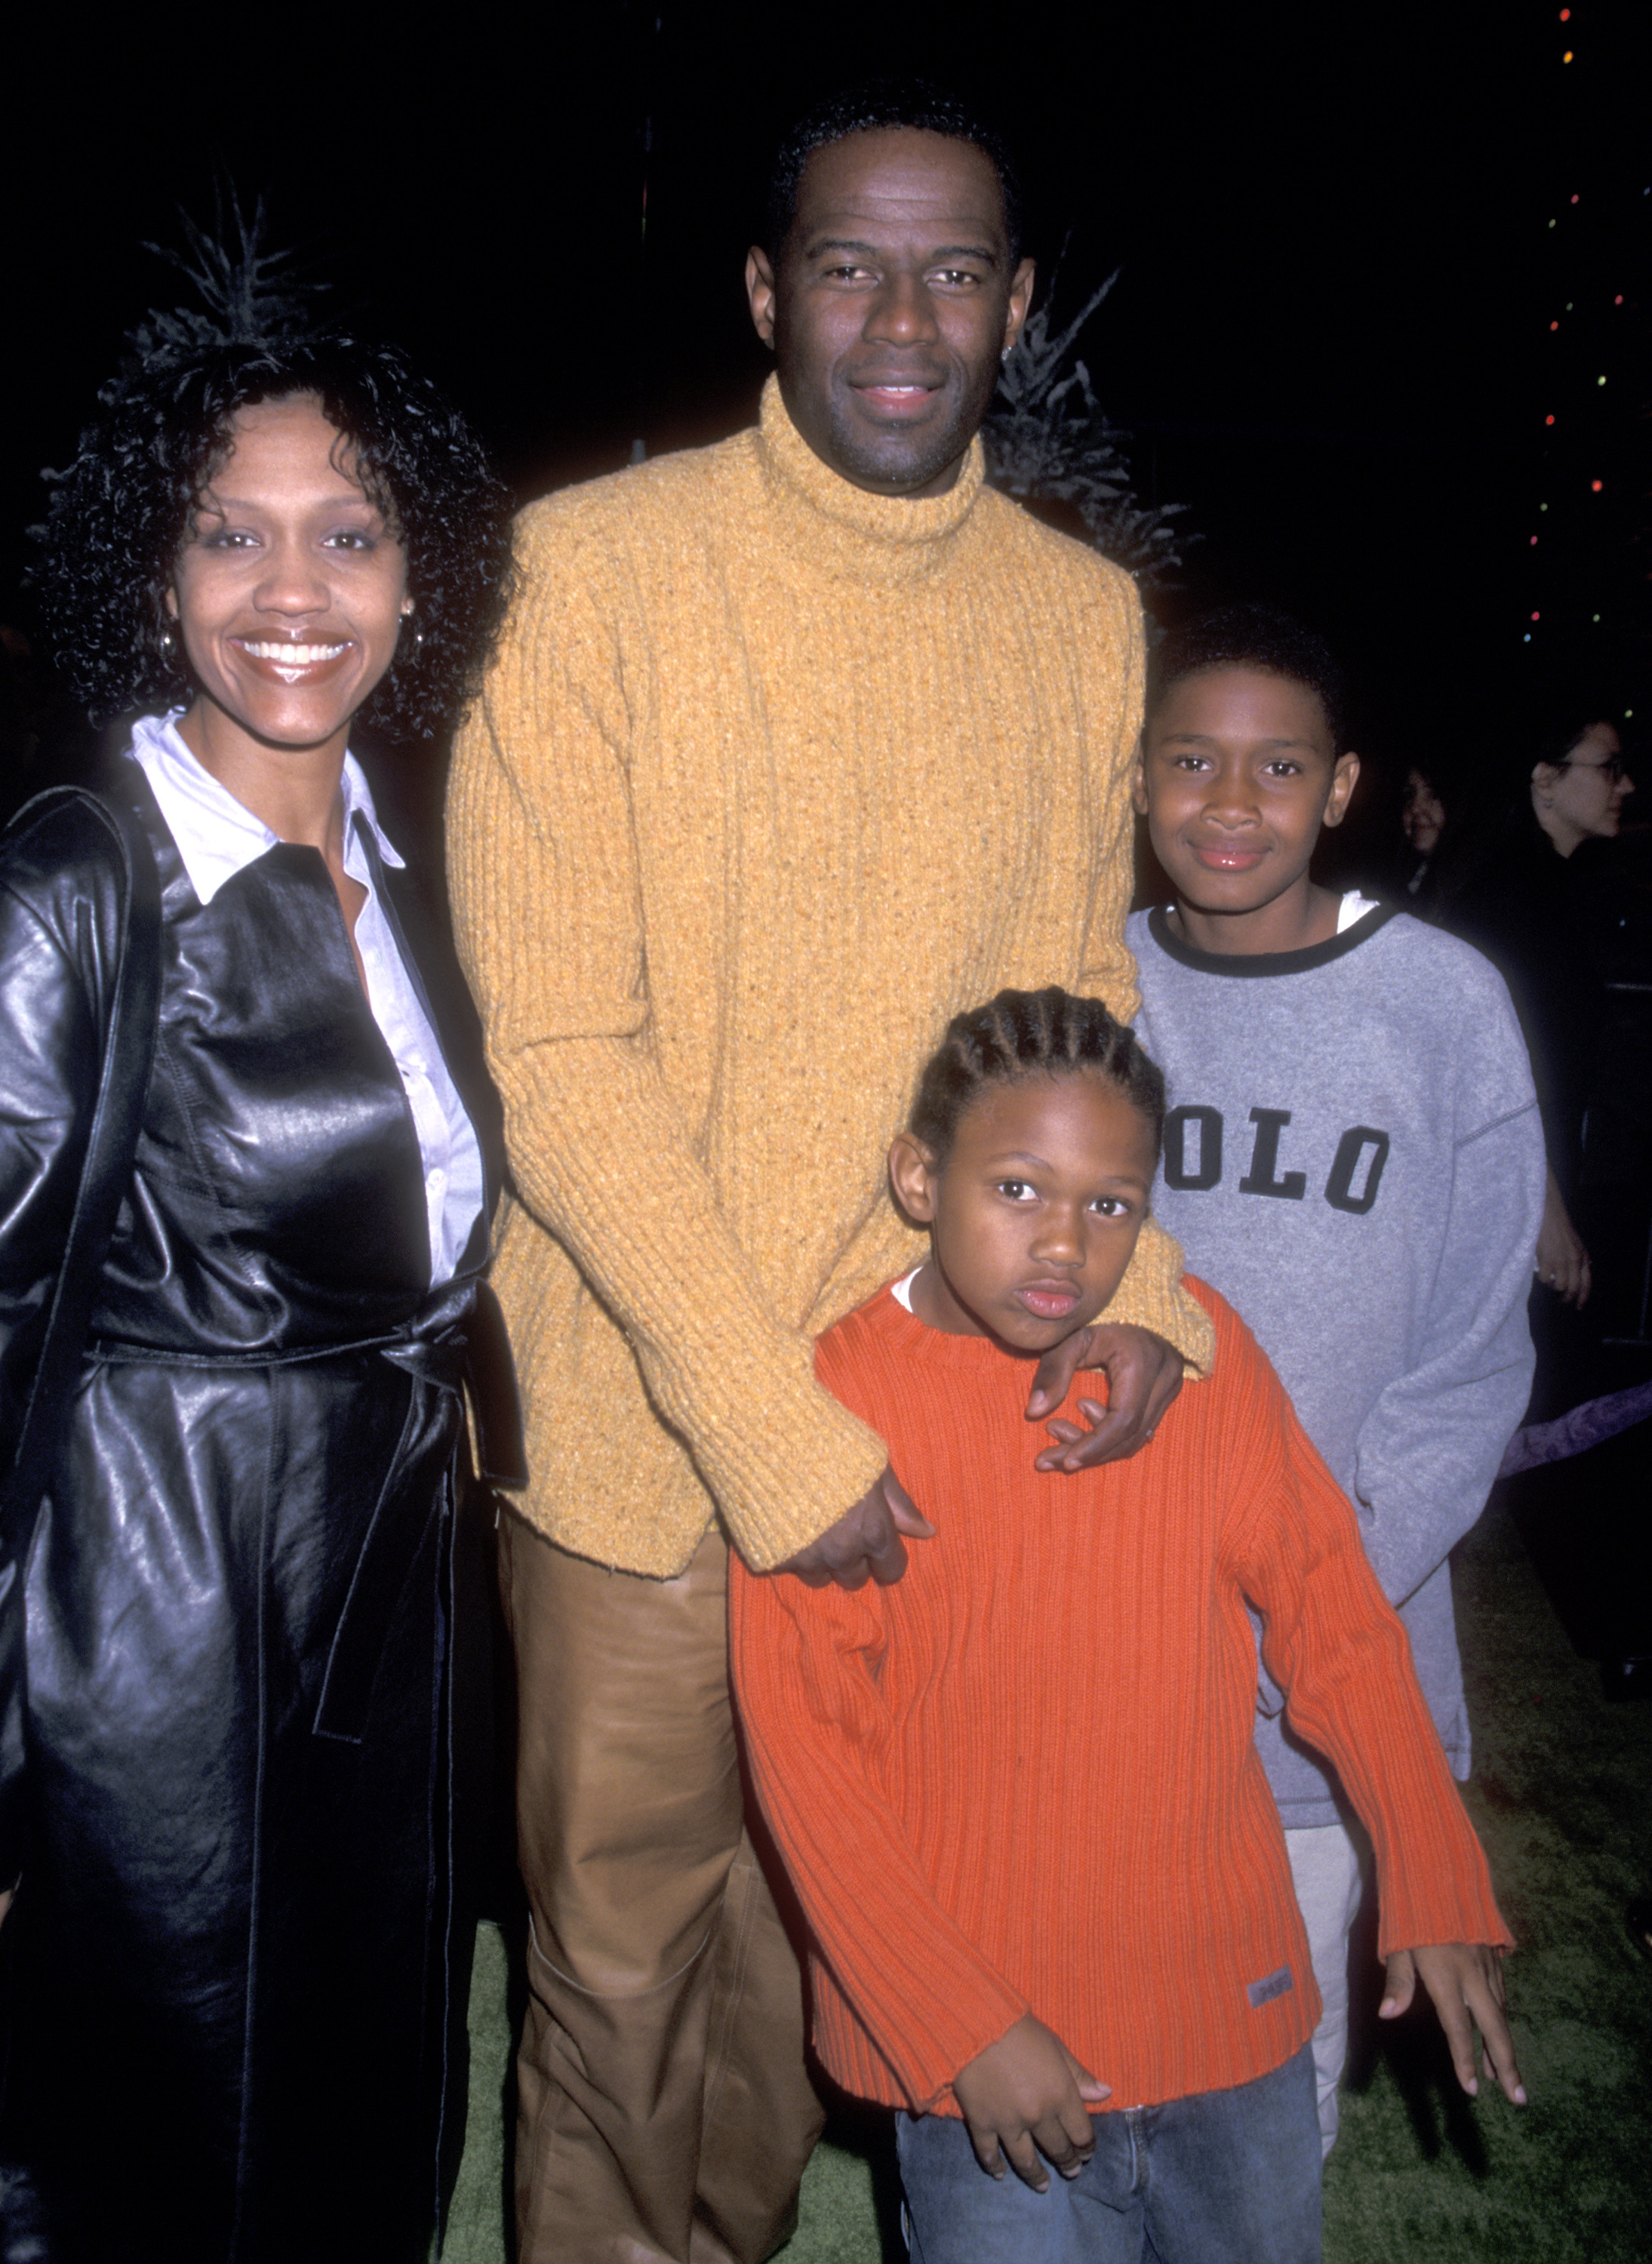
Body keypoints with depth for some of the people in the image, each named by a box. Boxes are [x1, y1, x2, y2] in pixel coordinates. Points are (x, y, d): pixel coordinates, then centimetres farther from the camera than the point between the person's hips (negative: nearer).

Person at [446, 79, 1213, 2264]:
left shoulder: (1086, 614, 2)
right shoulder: (597, 566, -11)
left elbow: (1081, 989, 9)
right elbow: (557, 1053, -14)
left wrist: (1128, 1269, -9)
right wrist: (766, 1426, -17)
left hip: (943, 1419, 4)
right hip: (649, 1430, -3)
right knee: (619, 1940, 14)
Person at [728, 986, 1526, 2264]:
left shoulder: (1202, 1351, -5)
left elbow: (1329, 1608, 4)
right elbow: (802, 1751, -12)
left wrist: (1435, 1879, 1)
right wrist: (963, 2027, -14)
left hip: (1232, 1995, 4)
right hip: (989, 2046, -3)